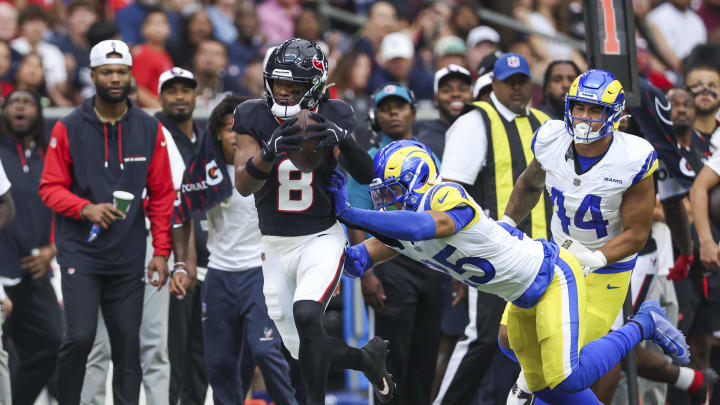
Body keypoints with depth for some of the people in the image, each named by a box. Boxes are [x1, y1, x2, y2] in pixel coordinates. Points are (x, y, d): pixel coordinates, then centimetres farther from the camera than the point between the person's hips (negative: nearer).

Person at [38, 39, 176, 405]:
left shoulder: (150, 130, 5)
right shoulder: (68, 129, -1)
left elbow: (162, 195, 8)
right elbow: (50, 188, 0)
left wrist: (161, 251, 1)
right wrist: (86, 209, -18)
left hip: (128, 258, 2)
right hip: (80, 254, -2)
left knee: (127, 344, 3)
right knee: (80, 337, -14)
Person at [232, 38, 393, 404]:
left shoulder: (332, 117, -8)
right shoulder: (254, 118, -8)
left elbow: (365, 176, -16)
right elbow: (243, 185, -19)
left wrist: (343, 140, -35)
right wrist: (271, 151, -38)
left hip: (322, 239, -3)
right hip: (276, 246, 3)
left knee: (306, 314, -30)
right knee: (305, 352, 8)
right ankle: (368, 357, 36)